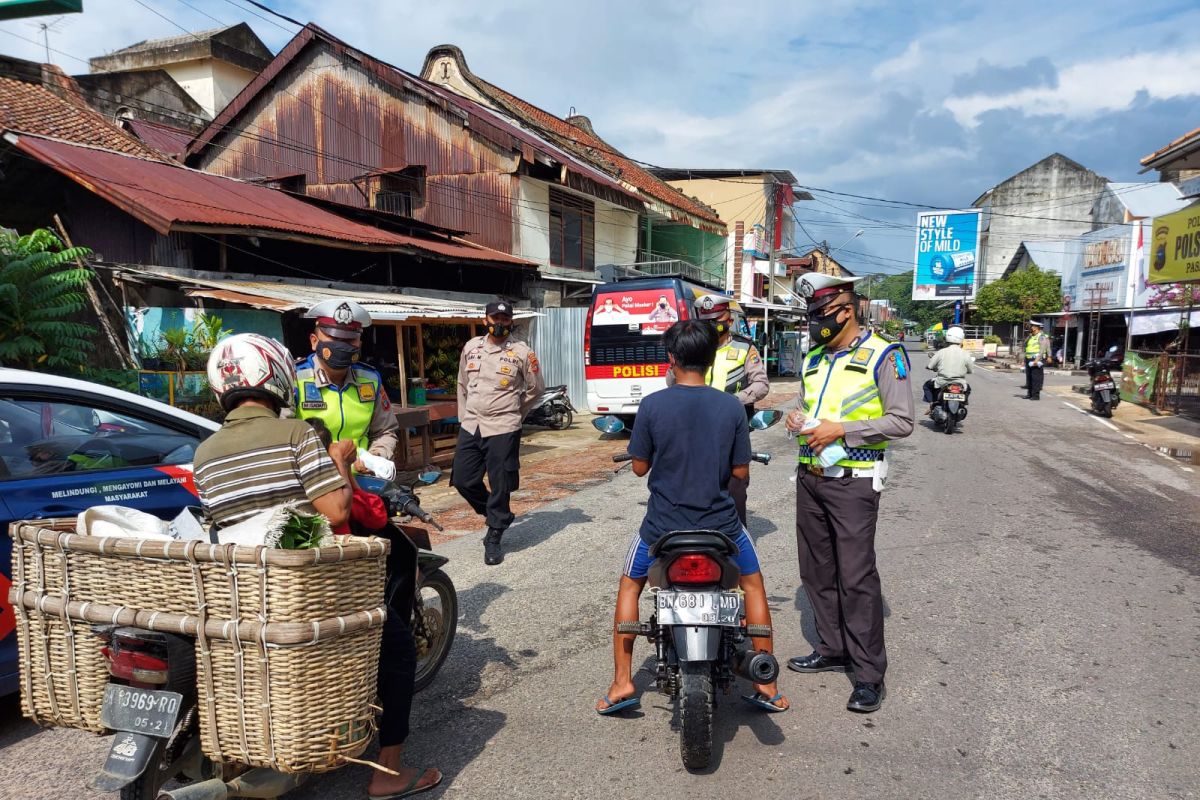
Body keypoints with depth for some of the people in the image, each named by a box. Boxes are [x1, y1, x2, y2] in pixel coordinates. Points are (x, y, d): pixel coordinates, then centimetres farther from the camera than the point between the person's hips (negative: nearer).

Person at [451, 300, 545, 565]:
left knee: (500, 486, -1)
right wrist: (464, 416, 13)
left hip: (503, 429, -4)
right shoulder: (471, 347, 8)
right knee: (463, 479, 6)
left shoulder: (522, 352, -4)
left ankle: (494, 538, 14)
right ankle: (498, 516, 30)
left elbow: (535, 388, 6)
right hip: (470, 426, 5)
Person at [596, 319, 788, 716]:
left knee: (629, 586, 24)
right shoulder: (731, 407, -7)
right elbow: (741, 471, -1)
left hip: (664, 524, -1)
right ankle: (766, 686, 27)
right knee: (753, 583, 26)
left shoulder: (652, 405, -11)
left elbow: (640, 467, -3)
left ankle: (622, 684, 21)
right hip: (720, 522, 1)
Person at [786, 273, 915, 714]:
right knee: (816, 570, 14)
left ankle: (869, 673, 5)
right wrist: (795, 416, 2)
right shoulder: (814, 357, 14)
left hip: (853, 480, -7)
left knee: (856, 576, -6)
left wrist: (841, 430, -18)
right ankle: (832, 648, 30)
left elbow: (902, 421, -12)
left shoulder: (882, 355, -8)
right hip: (810, 476, 8)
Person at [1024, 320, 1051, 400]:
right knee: (1029, 378, 9)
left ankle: (1036, 395, -6)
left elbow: (1042, 349, -17)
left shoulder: (1042, 337, -9)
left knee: (1036, 378, -8)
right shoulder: (1030, 337, 18)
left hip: (1037, 360, -9)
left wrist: (1037, 359, -26)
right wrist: (1025, 360, 19)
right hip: (1029, 360, 9)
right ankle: (1029, 394, 15)